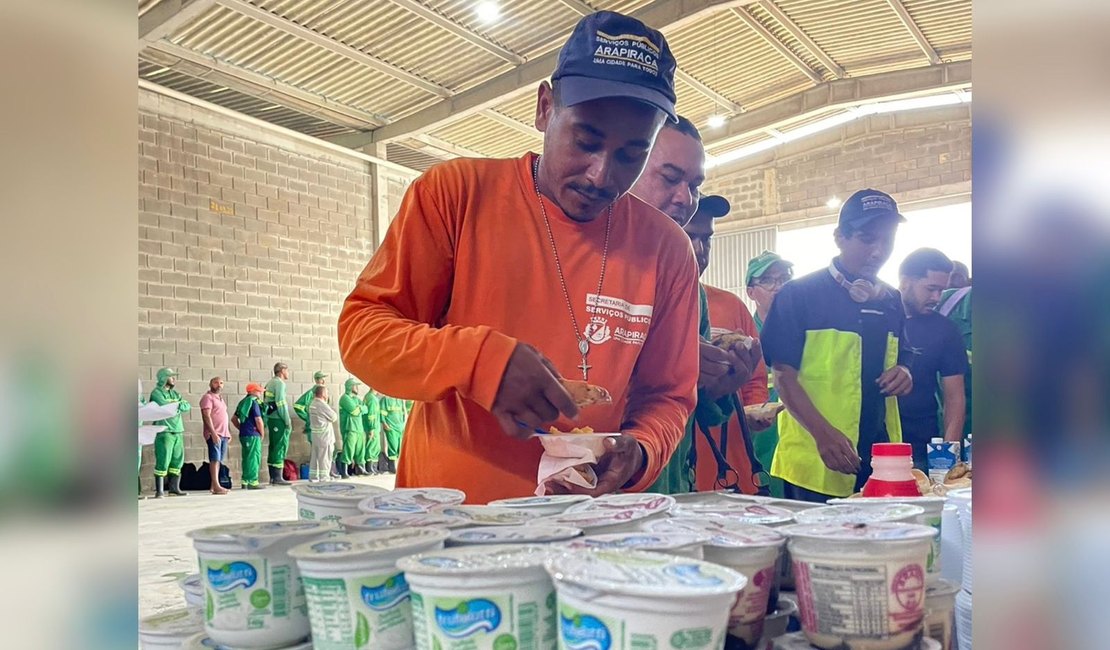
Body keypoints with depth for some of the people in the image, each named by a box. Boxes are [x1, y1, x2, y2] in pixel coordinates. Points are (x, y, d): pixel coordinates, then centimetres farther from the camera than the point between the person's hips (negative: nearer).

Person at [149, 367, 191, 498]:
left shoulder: (175, 393, 19)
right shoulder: (156, 393, -3)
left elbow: (187, 407, 8)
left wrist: (177, 404, -9)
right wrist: (178, 405, -2)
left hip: (178, 431, 7)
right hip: (164, 432, -7)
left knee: (178, 460, 8)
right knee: (163, 461, -8)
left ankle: (174, 487, 16)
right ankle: (159, 490, -2)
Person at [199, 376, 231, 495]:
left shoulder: (220, 398, 21)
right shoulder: (208, 397, -6)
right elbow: (207, 416, -15)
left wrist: (228, 432, 19)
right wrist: (213, 433, -22)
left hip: (223, 434, 8)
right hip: (214, 434, -8)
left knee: (219, 460, 8)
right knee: (215, 459, -10)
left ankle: (213, 485, 12)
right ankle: (216, 486, -13)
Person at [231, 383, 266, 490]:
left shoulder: (243, 402, 13)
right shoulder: (254, 402, -12)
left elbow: (234, 419, 19)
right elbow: (259, 421, -18)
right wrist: (262, 434, -5)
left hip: (243, 435, 8)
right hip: (253, 435, -8)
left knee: (246, 458, 14)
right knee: (254, 458, -3)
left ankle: (245, 481, 19)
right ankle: (252, 482, -2)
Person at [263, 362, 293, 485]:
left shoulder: (270, 383, 17)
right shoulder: (279, 383, -11)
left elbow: (265, 402, 16)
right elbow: (280, 403, -18)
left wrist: (265, 421, 18)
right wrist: (288, 421, -15)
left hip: (271, 418, 9)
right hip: (279, 420, -9)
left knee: (273, 447, 12)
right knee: (281, 446, -6)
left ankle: (272, 477, 17)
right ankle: (277, 477, -6)